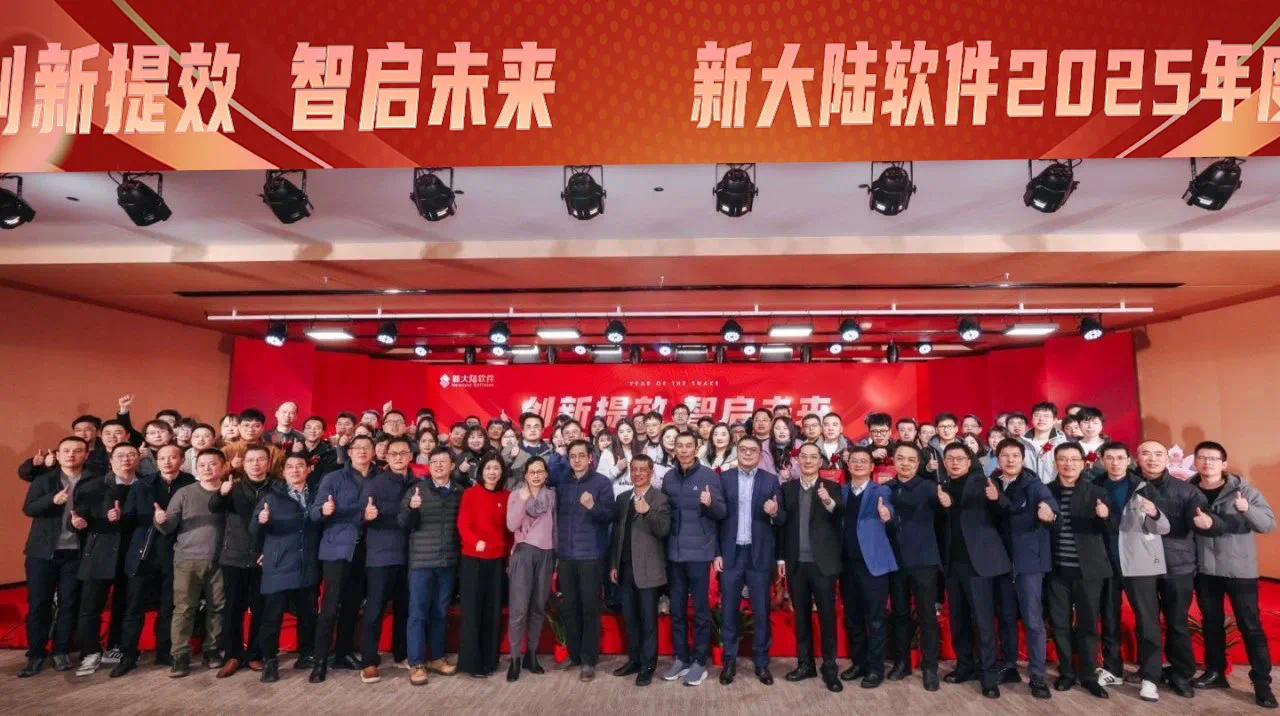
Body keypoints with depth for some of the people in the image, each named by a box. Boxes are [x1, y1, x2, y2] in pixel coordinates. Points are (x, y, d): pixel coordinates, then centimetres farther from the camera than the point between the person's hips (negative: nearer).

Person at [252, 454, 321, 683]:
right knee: (272, 614, -2)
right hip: (279, 567, -3)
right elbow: (254, 531, -5)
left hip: (308, 566, 3)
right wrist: (261, 521, -25)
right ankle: (269, 661, 10)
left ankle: (306, 655, 23)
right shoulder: (272, 496, 1)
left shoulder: (316, 495, 9)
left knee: (308, 613, 9)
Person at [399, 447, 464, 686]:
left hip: (449, 561, 3)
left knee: (440, 612, 13)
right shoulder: (417, 489, -3)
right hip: (421, 560, -3)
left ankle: (436, 657, 26)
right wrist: (411, 508, -28)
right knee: (418, 612, 2)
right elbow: (403, 523, -9)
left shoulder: (460, 492, 4)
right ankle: (416, 663, 12)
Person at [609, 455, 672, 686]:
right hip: (625, 567, 5)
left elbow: (663, 531, -16)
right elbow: (617, 533, 13)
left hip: (647, 569, -5)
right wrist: (613, 564, 10)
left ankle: (648, 665, 13)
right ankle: (634, 659, 27)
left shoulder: (660, 499, -6)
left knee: (648, 619, 3)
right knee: (629, 617, 14)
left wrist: (648, 512, -32)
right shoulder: (622, 498, 11)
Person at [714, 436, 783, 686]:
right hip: (731, 553, 0)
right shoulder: (724, 478, 2)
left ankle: (761, 662, 22)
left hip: (760, 554, 0)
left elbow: (782, 520, 2)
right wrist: (716, 553, -4)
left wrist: (775, 512, -21)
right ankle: (729, 661, 21)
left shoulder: (771, 480, 2)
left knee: (761, 610, 8)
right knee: (729, 609, 7)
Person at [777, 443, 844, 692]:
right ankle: (805, 664, 24)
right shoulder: (787, 488, 7)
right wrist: (781, 558, 5)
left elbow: (840, 523, -15)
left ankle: (830, 669, 14)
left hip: (823, 562, -3)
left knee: (827, 615, 3)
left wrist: (829, 502, -33)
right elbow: (783, 524, 7)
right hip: (796, 563, 3)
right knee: (801, 615, 12)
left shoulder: (832, 488, -2)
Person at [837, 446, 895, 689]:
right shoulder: (840, 491, 10)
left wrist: (886, 514, -48)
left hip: (872, 561, -4)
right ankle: (858, 662, 28)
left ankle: (876, 668, 16)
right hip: (847, 562, 4)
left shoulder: (881, 491, -3)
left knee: (875, 618, 4)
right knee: (852, 617, 13)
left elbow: (887, 510, -25)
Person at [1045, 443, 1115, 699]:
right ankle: (1066, 673, 22)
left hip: (1088, 570, -1)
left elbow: (1114, 528, -5)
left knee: (1088, 624, 7)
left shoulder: (1096, 492, 0)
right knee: (1060, 624, 8)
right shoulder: (1046, 492, 2)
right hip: (1057, 570, 1)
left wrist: (1105, 516, -24)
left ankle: (1089, 676, 20)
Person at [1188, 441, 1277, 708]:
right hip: (1205, 569, 2)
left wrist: (1247, 509, -29)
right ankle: (1215, 672, 26)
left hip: (1239, 569, -2)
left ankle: (1262, 682, 14)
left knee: (1250, 625, 3)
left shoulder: (1243, 489, -6)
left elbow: (1269, 524, -12)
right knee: (1211, 623, 13)